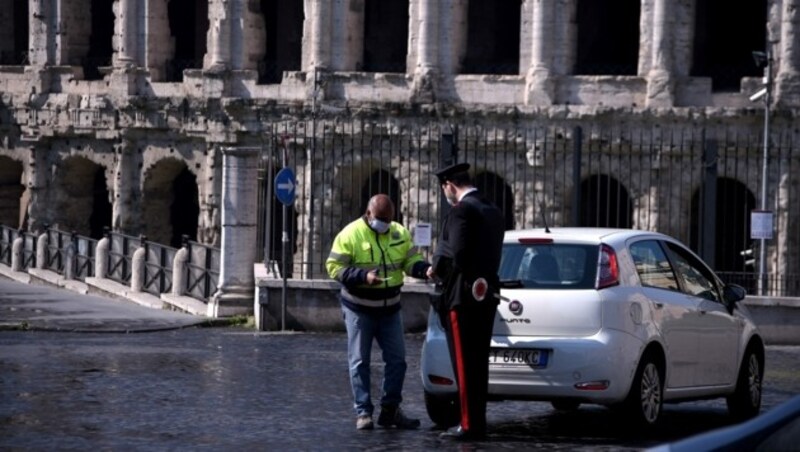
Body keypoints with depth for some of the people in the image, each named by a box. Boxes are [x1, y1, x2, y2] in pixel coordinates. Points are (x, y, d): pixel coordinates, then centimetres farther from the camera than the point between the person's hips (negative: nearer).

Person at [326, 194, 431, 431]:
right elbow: (334, 266, -13)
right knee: (359, 362, -1)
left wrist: (425, 269, -19)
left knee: (396, 359, 5)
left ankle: (390, 410, 15)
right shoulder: (350, 234, -11)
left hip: (389, 309, 5)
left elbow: (411, 261, 4)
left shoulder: (400, 234, 3)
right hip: (359, 309, -4)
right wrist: (363, 276, -26)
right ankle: (363, 412, 2)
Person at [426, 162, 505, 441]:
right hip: (486, 295, 9)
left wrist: (436, 268, -3)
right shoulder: (492, 211, 14)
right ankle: (477, 421, 17)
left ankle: (470, 425, -5)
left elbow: (456, 254, -22)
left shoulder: (462, 211, -14)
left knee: (464, 363, -5)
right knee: (478, 362, 13)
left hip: (462, 296, -9)